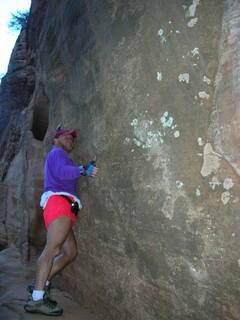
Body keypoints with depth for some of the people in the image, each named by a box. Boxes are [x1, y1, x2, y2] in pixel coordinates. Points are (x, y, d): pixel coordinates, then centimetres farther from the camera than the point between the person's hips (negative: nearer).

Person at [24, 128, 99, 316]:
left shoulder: (60, 157, 35)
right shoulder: (57, 152, 6)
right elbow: (61, 172, -14)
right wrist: (83, 170, -25)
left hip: (63, 208, 10)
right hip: (59, 202, -10)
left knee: (71, 253, 5)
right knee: (53, 248, -18)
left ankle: (40, 285, 7)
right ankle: (37, 298, -21)